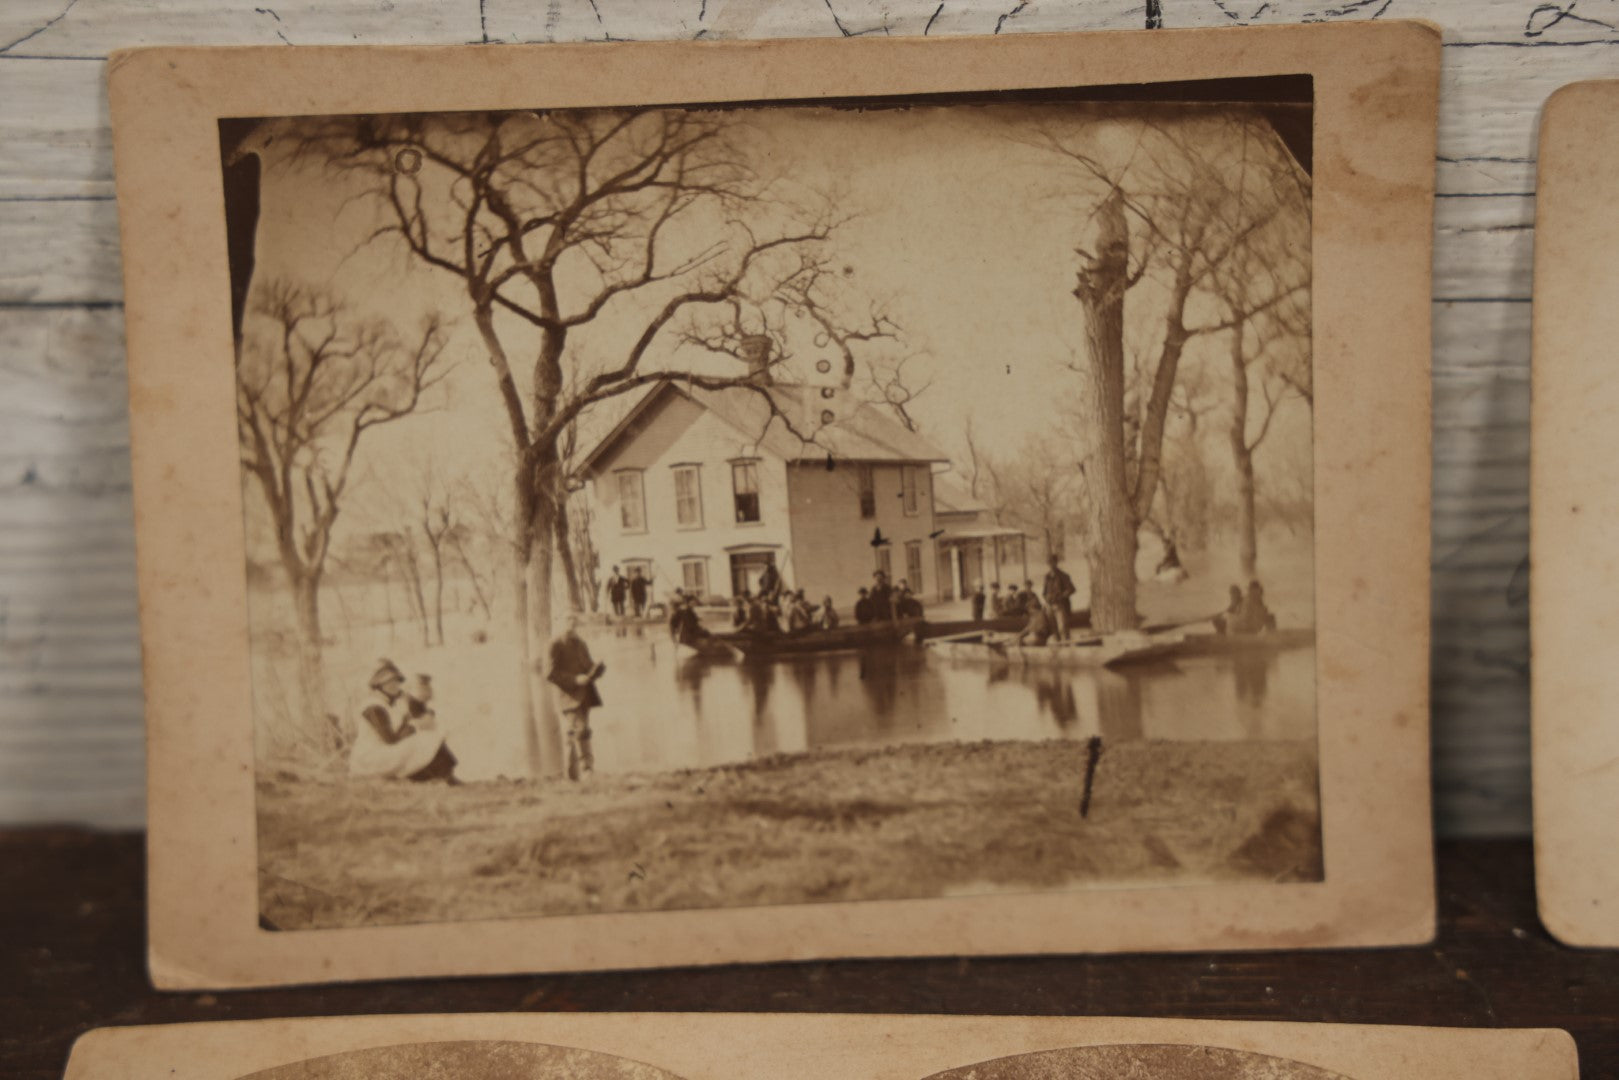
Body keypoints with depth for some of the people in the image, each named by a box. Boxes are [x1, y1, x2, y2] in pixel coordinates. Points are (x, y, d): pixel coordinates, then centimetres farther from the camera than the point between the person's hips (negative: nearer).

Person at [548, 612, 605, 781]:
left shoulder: (581, 644, 16)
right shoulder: (556, 646, -6)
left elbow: (589, 666, 23)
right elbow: (550, 675, -13)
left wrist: (597, 669, -1)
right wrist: (575, 679, -21)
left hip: (584, 696, 7)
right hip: (569, 696, -7)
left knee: (575, 735, 11)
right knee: (579, 730, -19)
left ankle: (574, 774, 17)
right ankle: (587, 767, -21)